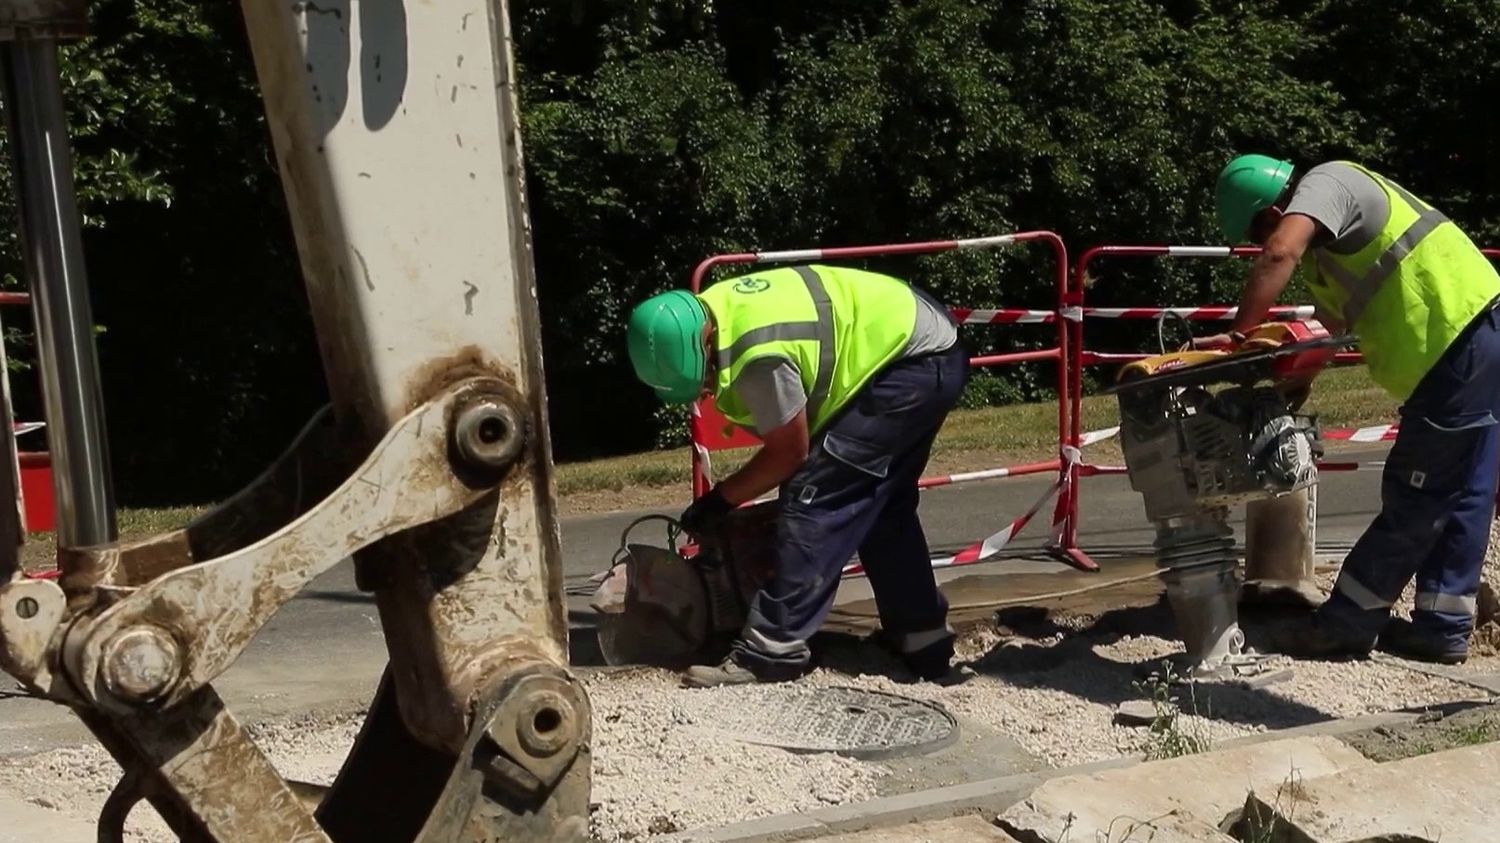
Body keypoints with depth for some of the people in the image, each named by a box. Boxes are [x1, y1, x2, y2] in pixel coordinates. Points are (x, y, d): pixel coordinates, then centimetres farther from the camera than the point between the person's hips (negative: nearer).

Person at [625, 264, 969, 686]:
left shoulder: (758, 356, -31)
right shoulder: (707, 312, -1)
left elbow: (789, 452, -16)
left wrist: (720, 499, -5)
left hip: (914, 364, -10)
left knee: (813, 496, -13)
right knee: (881, 504, 17)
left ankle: (772, 649, -13)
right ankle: (922, 639, 26)